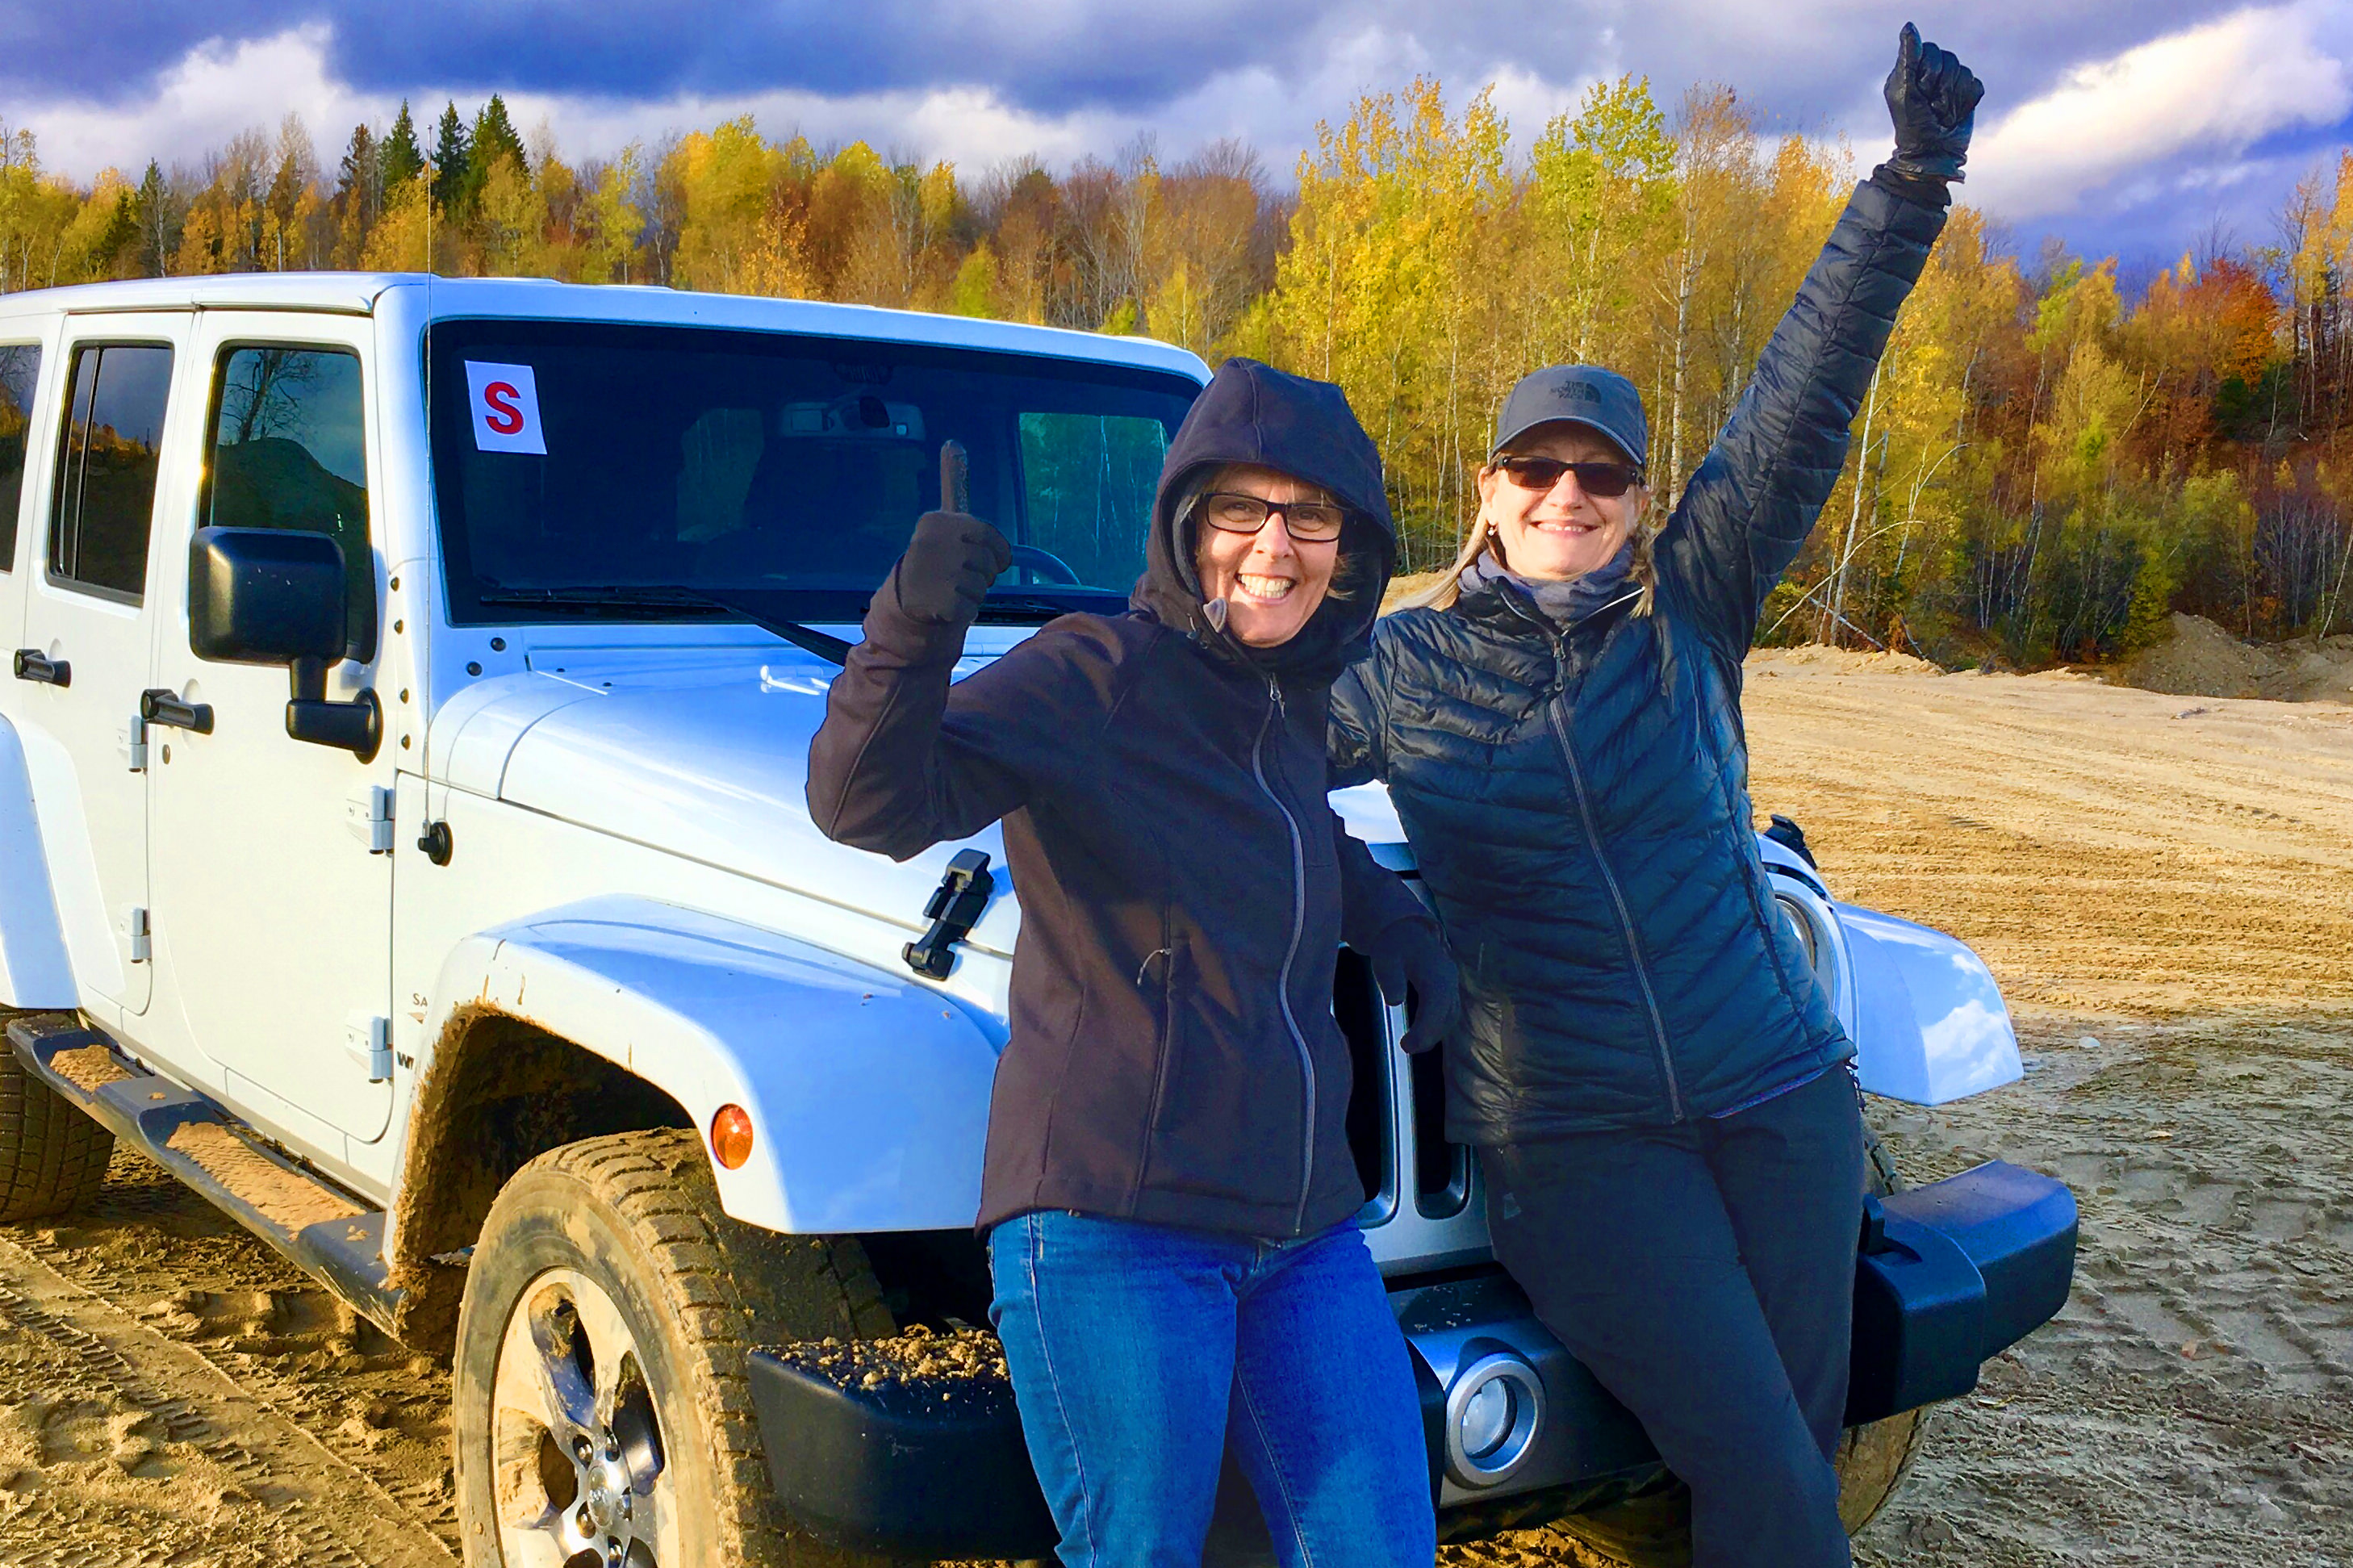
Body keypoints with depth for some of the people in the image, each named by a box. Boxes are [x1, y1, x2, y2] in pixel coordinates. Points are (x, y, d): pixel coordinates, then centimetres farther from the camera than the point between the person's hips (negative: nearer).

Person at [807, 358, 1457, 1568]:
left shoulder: (1289, 696, 12)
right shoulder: (1090, 677, -10)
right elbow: (866, 804, -21)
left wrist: (1386, 911, 17)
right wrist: (914, 621, -38)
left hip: (1304, 1236, 7)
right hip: (1115, 1230, -7)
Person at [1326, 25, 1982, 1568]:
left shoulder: (1689, 612, 1)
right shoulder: (1410, 668, 0)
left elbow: (1803, 408, -7)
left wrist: (1911, 186, -14)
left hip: (1781, 1099, 3)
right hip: (1577, 1145, -2)